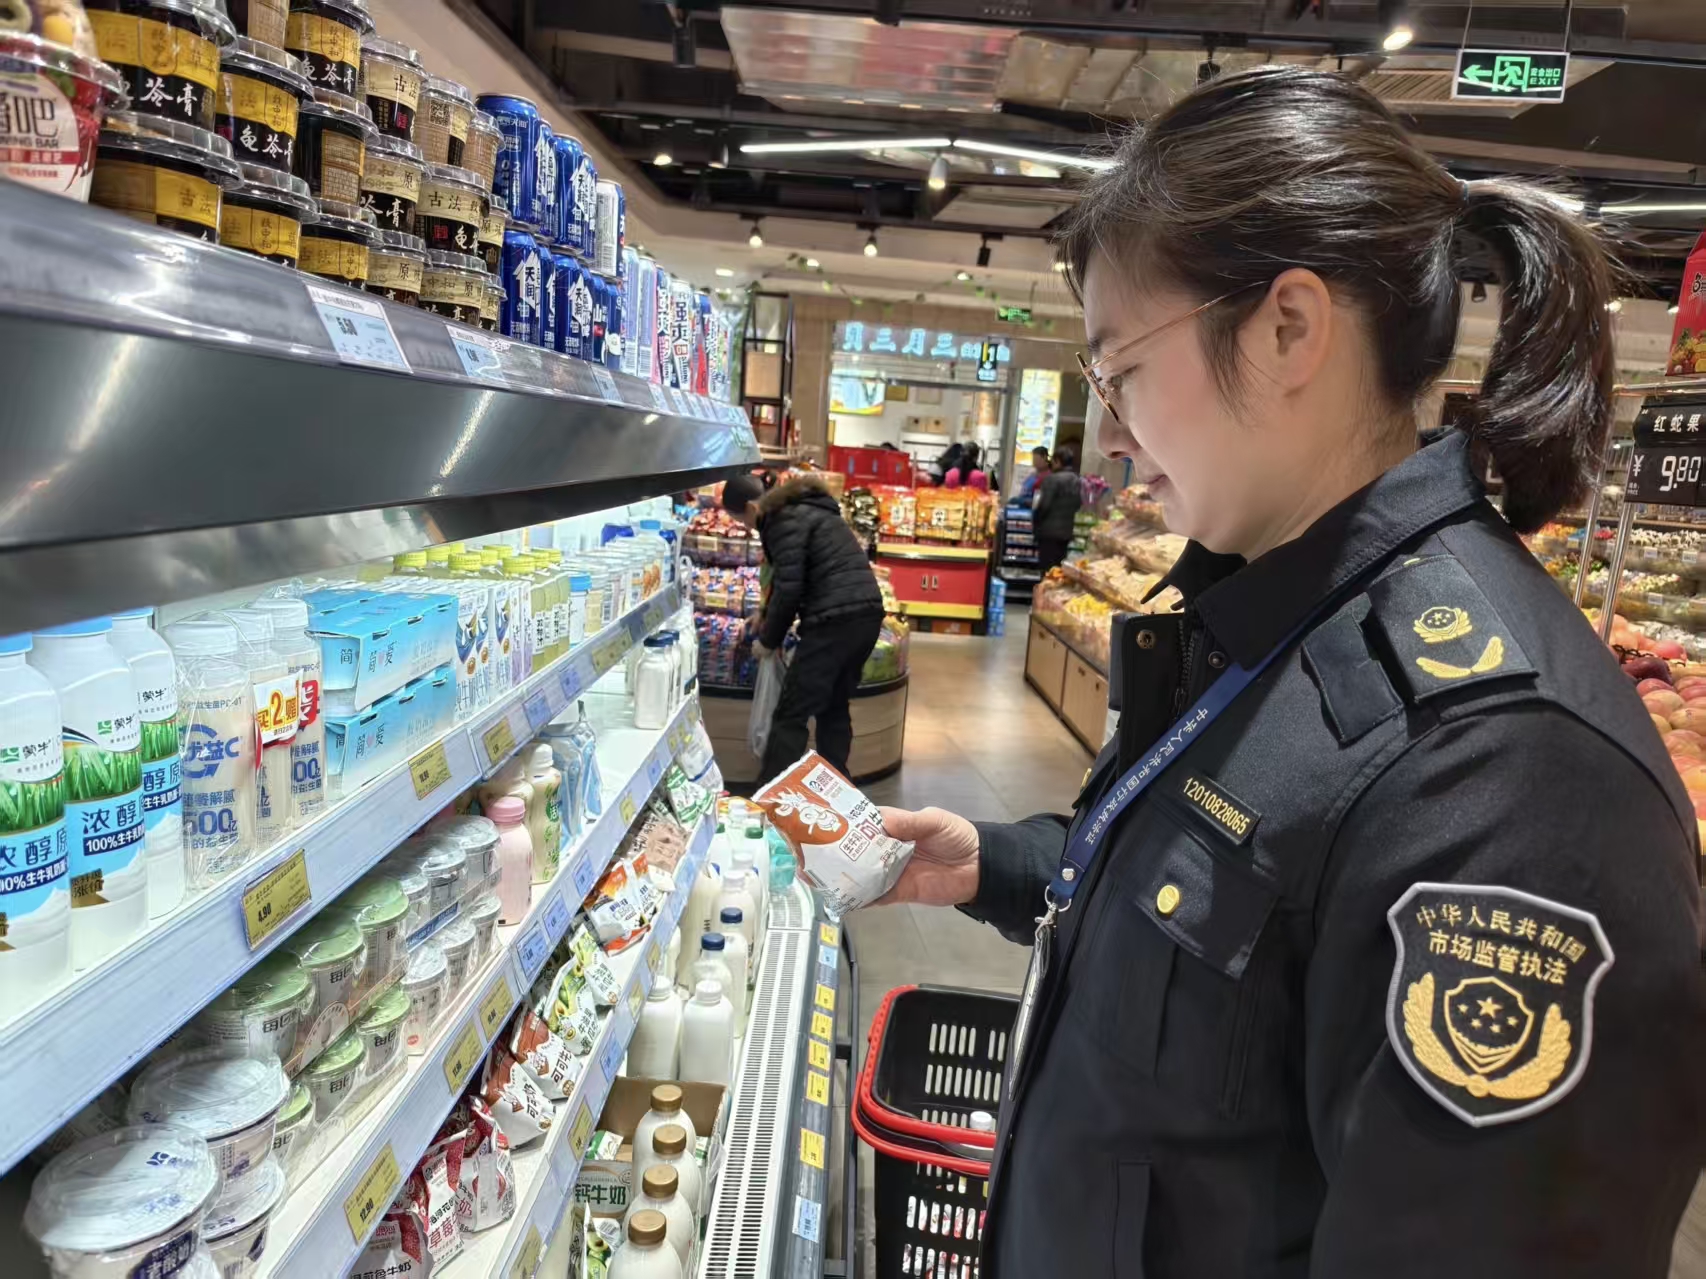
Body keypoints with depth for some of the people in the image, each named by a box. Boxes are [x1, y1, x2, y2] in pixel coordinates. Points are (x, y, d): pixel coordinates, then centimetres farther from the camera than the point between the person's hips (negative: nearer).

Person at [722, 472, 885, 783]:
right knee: (835, 709, 17)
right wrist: (766, 616, 34)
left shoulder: (785, 521, -8)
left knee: (791, 714, -4)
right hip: (866, 613, 10)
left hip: (836, 620, -10)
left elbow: (789, 587, -12)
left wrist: (768, 639, 1)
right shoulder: (804, 509, 22)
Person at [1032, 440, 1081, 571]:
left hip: (1048, 530, -7)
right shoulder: (1077, 481, 9)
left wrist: (1034, 521, -2)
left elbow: (1044, 505, -16)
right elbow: (1078, 504, 17)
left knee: (1047, 568, -4)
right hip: (1066, 530, 7)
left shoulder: (1053, 478, -15)